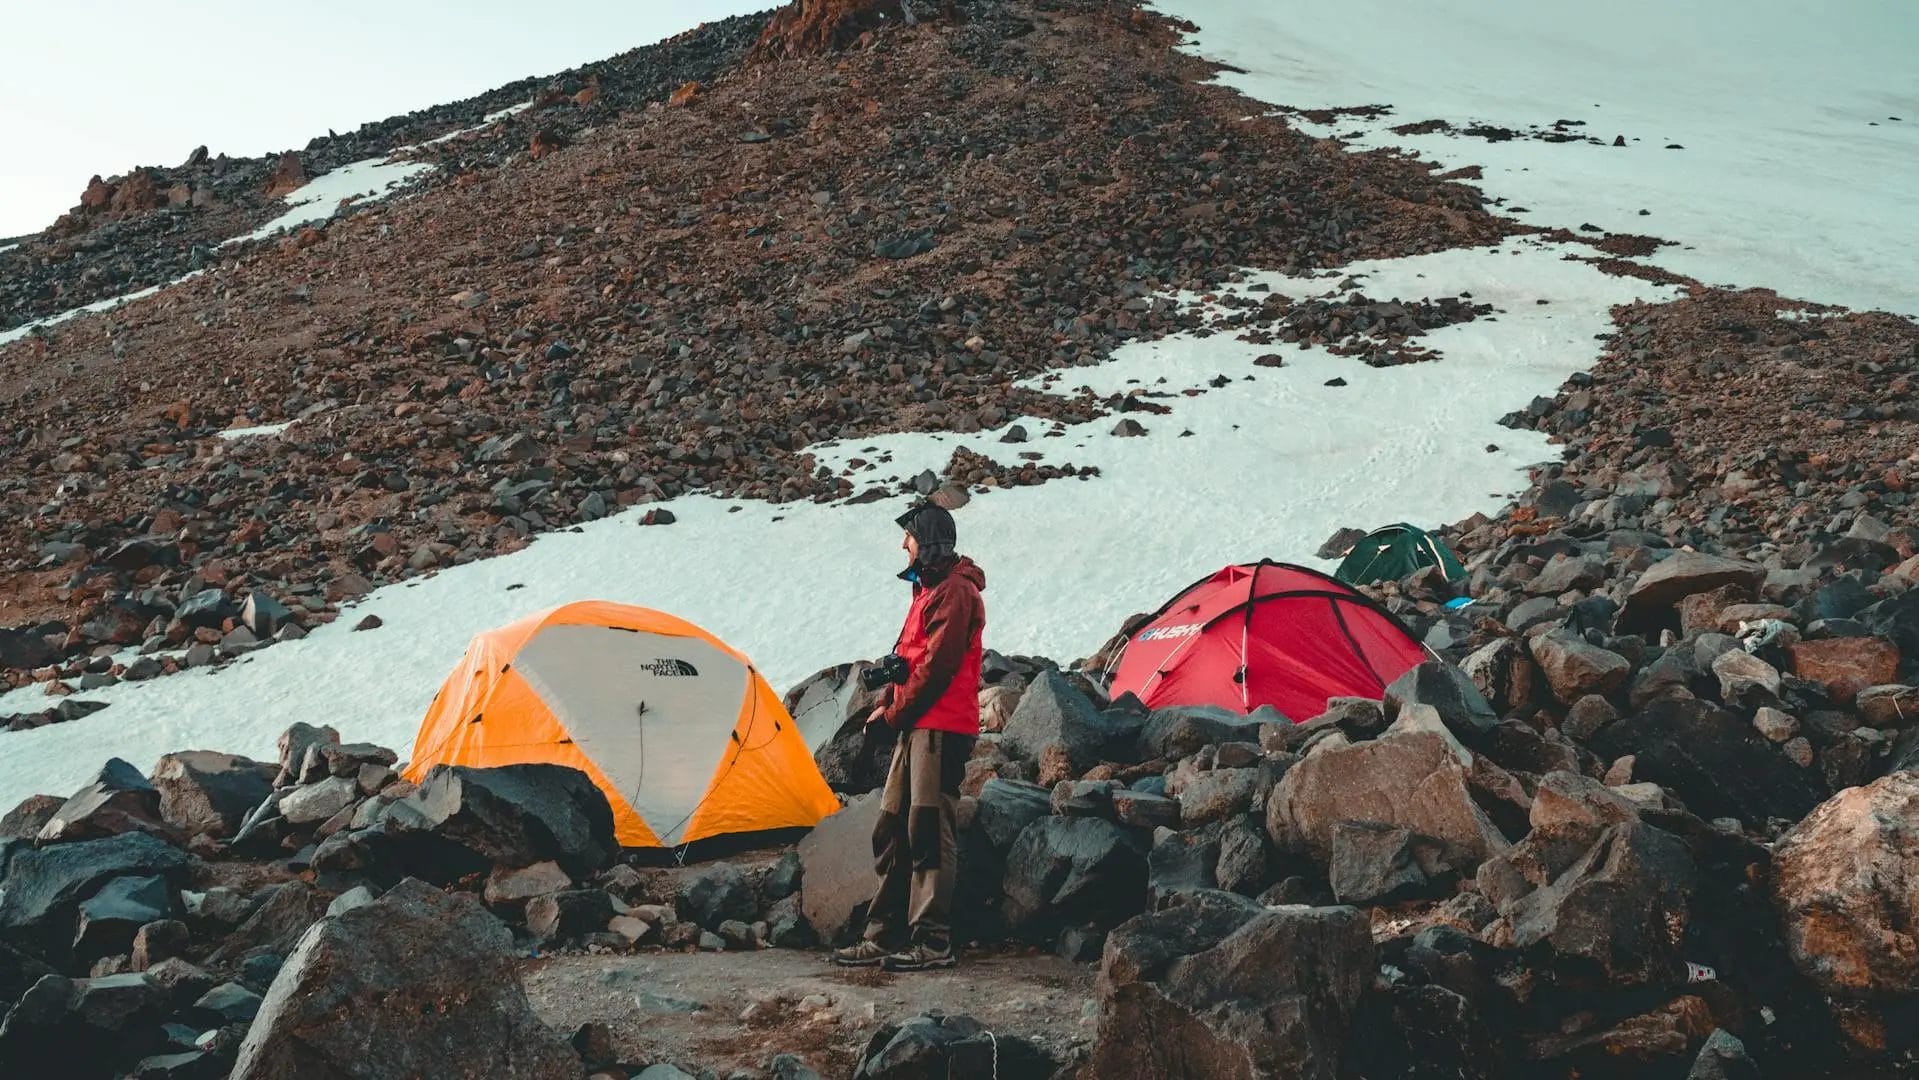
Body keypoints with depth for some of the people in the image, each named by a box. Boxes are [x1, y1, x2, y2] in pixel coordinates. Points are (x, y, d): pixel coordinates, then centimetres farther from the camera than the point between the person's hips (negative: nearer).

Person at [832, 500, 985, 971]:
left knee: (929, 831, -9)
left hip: (940, 728, -10)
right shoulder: (929, 589, 21)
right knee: (892, 831, 10)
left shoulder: (955, 591, -11)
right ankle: (884, 937, 16)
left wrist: (896, 712, -8)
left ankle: (933, 942, -5)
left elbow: (937, 666, -17)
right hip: (917, 725, 10)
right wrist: (886, 704, 8)